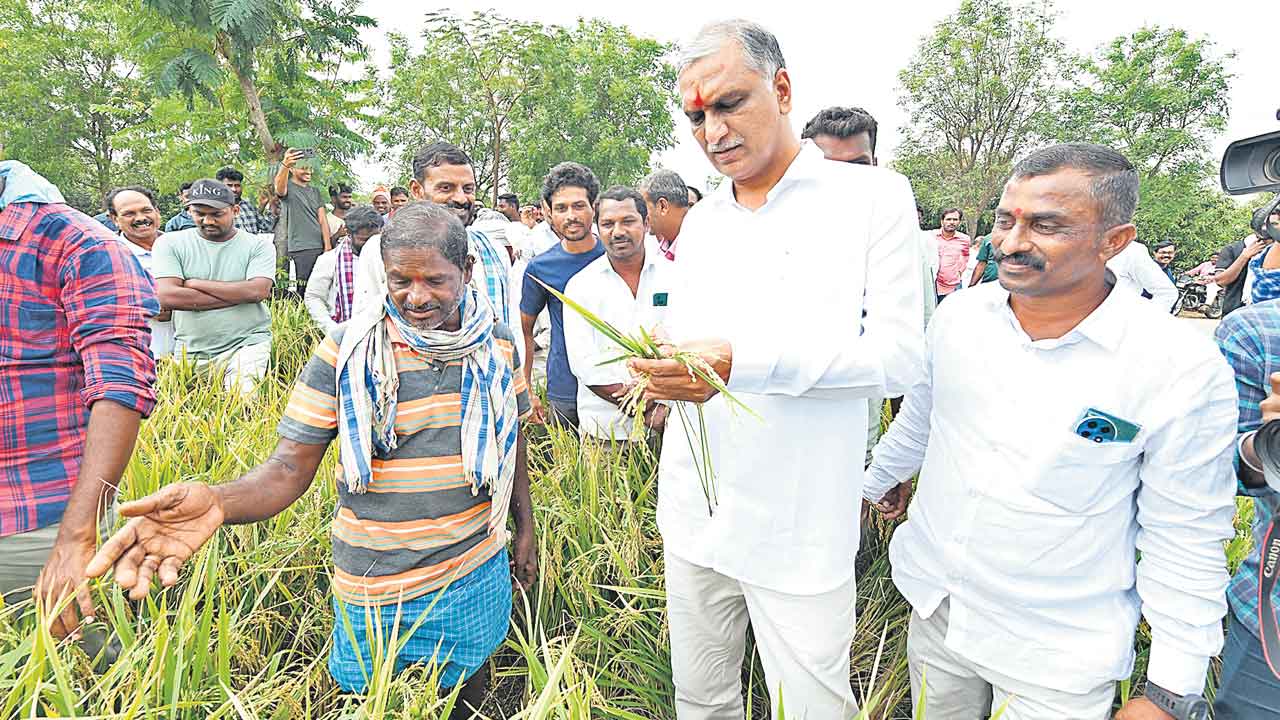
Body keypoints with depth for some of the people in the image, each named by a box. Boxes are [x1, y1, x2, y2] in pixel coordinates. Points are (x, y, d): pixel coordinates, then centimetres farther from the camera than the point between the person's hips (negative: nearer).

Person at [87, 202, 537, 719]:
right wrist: (216, 502, -34)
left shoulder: (498, 345, -4)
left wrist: (525, 528, 12)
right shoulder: (346, 351, -14)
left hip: (477, 574, 2)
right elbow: (290, 467, -14)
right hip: (377, 588, -2)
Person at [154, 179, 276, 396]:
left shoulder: (258, 245, 1)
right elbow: (167, 297, -11)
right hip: (190, 351, 2)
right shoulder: (170, 243, 4)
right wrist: (237, 295, -12)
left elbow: (256, 291, -15)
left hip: (246, 344, -2)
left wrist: (194, 284, -9)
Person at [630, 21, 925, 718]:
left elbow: (897, 357, -13)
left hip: (799, 529, -5)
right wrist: (664, 367, -7)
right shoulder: (700, 222, 11)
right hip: (694, 511, 5)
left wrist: (746, 363, -25)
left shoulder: (874, 196, -6)